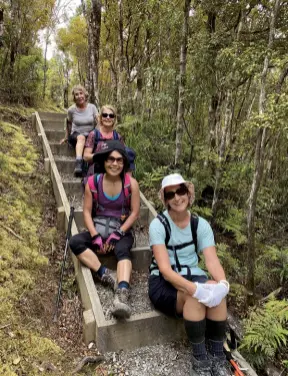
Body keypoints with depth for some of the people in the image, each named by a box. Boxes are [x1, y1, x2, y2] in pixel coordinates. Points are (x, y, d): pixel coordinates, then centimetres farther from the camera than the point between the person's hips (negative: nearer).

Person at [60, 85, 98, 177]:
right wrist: (66, 137, 23)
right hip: (76, 135, -1)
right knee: (81, 137, -39)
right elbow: (68, 123, 17)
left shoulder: (92, 107, 1)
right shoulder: (71, 109, 1)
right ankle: (78, 163, -60)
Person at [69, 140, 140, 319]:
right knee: (75, 242, -25)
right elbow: (87, 211, -2)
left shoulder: (131, 183, -8)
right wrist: (95, 236, -15)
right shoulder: (93, 182, -4)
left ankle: (122, 295, -48)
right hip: (98, 229, 3)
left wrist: (117, 234, -16)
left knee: (123, 250, -34)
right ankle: (106, 275, -28)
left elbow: (135, 212, -7)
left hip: (122, 230, -2)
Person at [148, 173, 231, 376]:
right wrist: (195, 289, -37)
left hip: (193, 277, 3)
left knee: (217, 291, -29)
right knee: (196, 296, -34)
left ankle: (217, 356, -9)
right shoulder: (158, 224, -13)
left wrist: (223, 283, -33)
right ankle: (199, 358, -11)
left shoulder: (201, 225, -1)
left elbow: (212, 261, -11)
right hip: (163, 284, -3)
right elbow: (165, 269, -22)